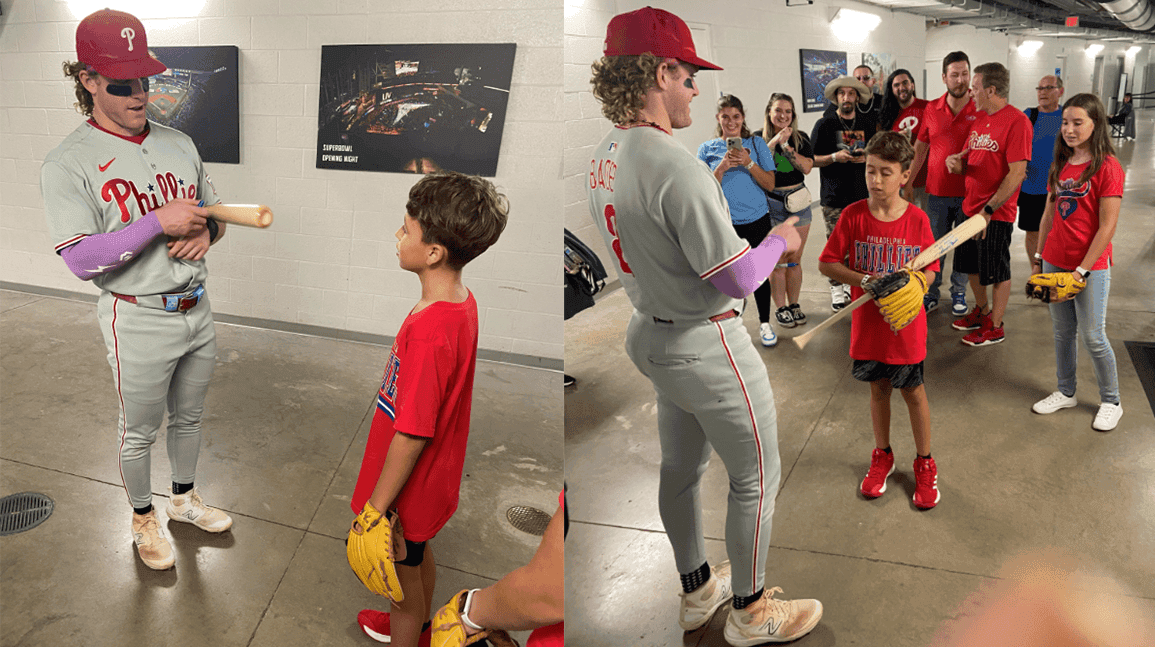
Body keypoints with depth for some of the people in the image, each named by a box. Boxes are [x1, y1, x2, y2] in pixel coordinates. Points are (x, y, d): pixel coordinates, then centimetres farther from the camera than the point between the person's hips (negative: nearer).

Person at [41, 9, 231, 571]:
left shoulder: (178, 143, 5)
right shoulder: (69, 163, -14)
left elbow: (214, 209, 14)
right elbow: (81, 259, -21)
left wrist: (205, 230, -9)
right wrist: (160, 221, -28)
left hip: (196, 309, 5)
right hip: (138, 320, -5)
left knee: (188, 416, 22)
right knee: (138, 432, 13)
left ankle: (184, 499, 44)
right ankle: (143, 517, 36)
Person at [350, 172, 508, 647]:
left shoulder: (430, 331, -36)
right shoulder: (462, 301, -7)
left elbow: (412, 435, -29)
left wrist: (375, 508, -19)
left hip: (410, 482, -9)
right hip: (436, 471, 9)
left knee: (404, 570, 16)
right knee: (420, 554, 31)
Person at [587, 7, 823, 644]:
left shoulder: (603, 158, 1)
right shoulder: (676, 166, -28)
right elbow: (738, 279, -23)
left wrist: (714, 180, 20)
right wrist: (780, 239, -4)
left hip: (651, 333, 9)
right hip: (705, 346, -9)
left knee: (680, 466, 22)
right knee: (756, 474, 10)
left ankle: (697, 590, 42)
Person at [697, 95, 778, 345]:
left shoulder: (756, 143, 4)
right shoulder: (707, 149, 3)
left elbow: (770, 184, -1)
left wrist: (748, 163, -14)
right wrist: (722, 167, -17)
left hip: (757, 220, 0)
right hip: (724, 224, 0)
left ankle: (764, 323, 23)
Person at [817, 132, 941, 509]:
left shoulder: (917, 219, -10)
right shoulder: (853, 216, -9)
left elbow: (930, 270, -2)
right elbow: (826, 263, -7)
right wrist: (864, 280, -21)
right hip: (868, 324, 1)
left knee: (913, 392, 11)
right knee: (878, 389, 16)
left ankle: (924, 462, 30)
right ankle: (882, 456, 36)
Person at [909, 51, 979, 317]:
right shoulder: (931, 110, 2)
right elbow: (919, 149, 11)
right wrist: (908, 182, 10)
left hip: (969, 192, -2)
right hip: (937, 192, 2)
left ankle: (958, 292, 25)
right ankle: (931, 292, 24)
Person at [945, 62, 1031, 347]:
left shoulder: (1016, 121, -15)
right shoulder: (980, 119, 11)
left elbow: (1016, 173, -20)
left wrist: (989, 209, -21)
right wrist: (957, 161, -5)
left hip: (996, 212, -8)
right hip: (971, 206, 8)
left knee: (997, 272, 4)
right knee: (972, 266, 18)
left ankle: (995, 327, 17)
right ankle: (982, 311, 38)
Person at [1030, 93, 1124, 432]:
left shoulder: (1107, 167, -12)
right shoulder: (1061, 165, 8)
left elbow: (1107, 226, -15)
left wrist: (1083, 270, -17)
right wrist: (1038, 257, 12)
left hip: (1091, 267, -6)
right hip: (1055, 261, 6)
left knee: (1093, 337, 2)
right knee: (1062, 331, 15)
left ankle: (1111, 402, 18)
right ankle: (1066, 392, 29)